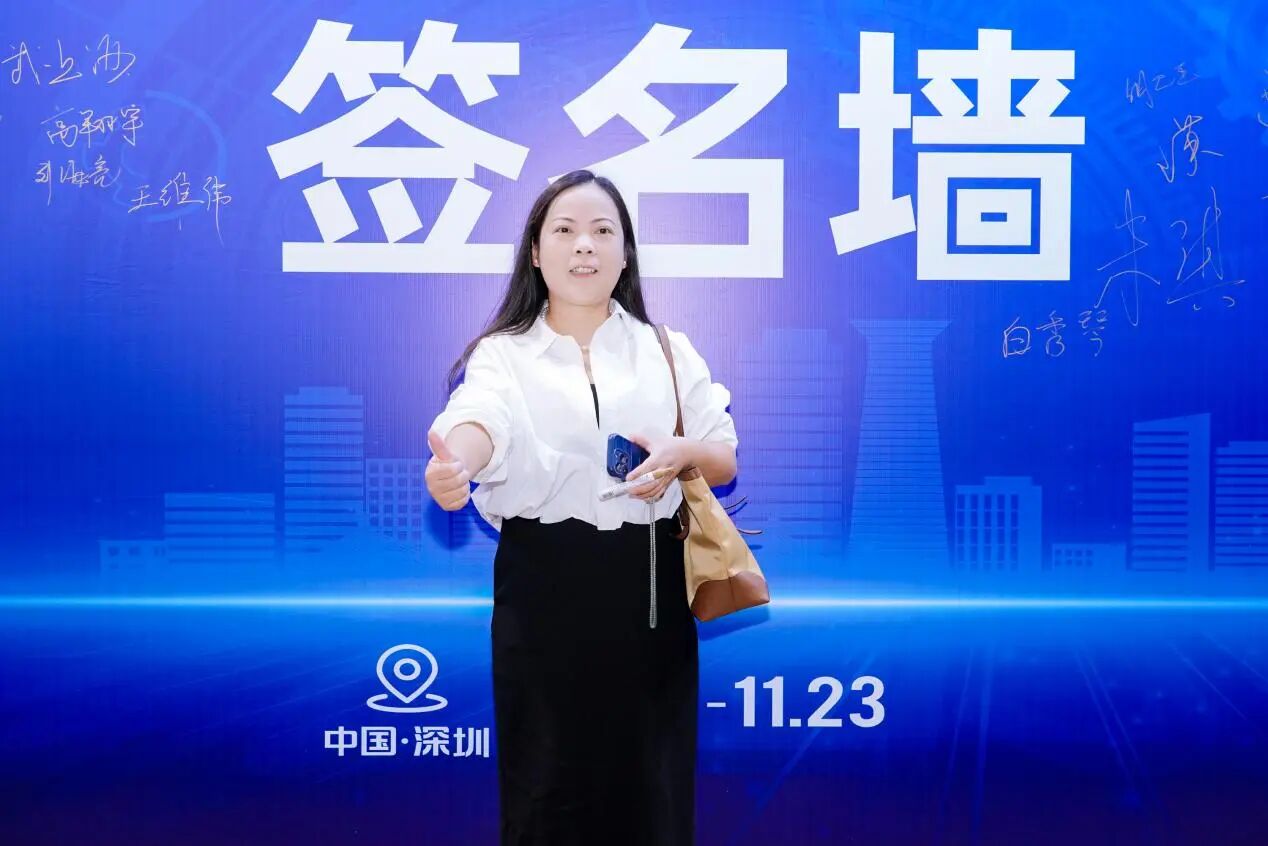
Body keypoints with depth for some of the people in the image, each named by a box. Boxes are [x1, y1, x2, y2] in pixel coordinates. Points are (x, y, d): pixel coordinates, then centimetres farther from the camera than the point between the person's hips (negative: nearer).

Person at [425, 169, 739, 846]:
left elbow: (726, 461, 11)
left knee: (651, 785, 6)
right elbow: (480, 417, -21)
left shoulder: (668, 350, 10)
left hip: (647, 588, 2)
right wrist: (455, 463, -45)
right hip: (543, 588, -2)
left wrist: (683, 453, -12)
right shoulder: (503, 353, 1)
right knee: (547, 789, 4)